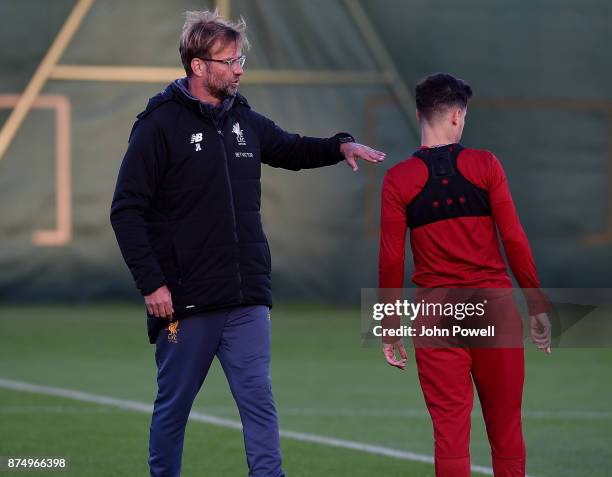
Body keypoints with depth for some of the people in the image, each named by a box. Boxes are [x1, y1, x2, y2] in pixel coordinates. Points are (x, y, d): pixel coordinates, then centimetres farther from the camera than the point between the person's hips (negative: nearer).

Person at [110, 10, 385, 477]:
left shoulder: (245, 120, 10)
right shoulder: (159, 126, -8)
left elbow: (292, 149, 28)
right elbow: (127, 210, -10)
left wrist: (341, 145, 7)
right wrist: (151, 283, -16)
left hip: (247, 301, 5)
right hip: (186, 302, -5)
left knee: (259, 403, 0)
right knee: (173, 407, 7)